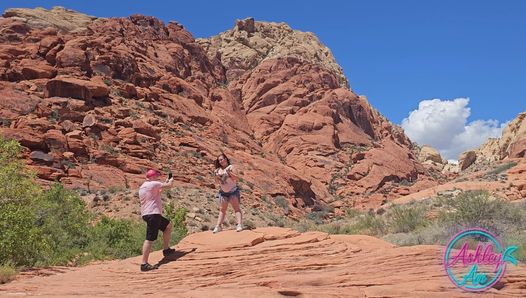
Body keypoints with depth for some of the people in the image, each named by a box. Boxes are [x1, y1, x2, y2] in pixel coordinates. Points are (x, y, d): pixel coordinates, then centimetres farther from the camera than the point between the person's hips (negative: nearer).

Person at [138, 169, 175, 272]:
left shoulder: (142, 187, 19)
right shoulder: (153, 184, -10)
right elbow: (168, 185, -5)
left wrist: (165, 183, 28)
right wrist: (170, 180, 18)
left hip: (147, 214, 11)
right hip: (152, 214, -11)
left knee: (168, 225, 27)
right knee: (149, 239, -13)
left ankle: (166, 249, 31)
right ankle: (144, 264, -15)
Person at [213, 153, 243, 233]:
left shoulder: (230, 167, -3)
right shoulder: (219, 170, 10)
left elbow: (236, 178, -11)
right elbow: (217, 182, 12)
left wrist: (229, 172, -22)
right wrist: (216, 176, -7)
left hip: (233, 190, -5)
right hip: (223, 192, 5)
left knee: (236, 208, -10)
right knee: (222, 210, 6)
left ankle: (239, 225, -19)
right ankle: (218, 226, 5)